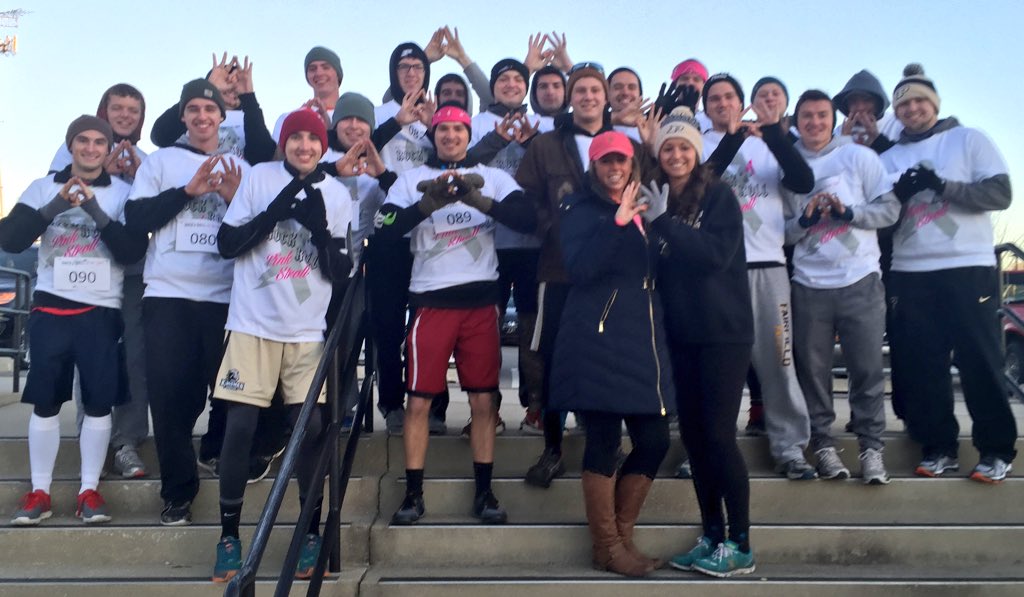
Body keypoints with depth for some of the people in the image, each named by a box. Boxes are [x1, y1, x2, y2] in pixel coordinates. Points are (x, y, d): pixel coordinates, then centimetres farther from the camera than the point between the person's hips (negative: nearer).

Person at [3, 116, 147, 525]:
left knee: (98, 403, -1)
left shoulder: (122, 192, 4)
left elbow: (133, 252, -6)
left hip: (101, 312, -1)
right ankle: (39, 492, 12)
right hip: (51, 308, 1)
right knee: (45, 402, 4)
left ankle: (89, 491, 8)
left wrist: (97, 211, -19)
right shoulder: (43, 188, 6)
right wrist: (55, 207, -18)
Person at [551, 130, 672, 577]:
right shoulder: (580, 209, 2)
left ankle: (622, 536, 20)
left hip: (643, 335, 7)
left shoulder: (642, 210, 20)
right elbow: (579, 269, -17)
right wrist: (616, 223, -20)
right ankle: (607, 547, 9)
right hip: (598, 335, -6)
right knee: (604, 438, -4)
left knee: (654, 440, 4)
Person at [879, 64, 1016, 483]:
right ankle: (938, 446, 15)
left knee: (980, 362, -1)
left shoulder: (969, 139, 6)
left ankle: (997, 449, 10)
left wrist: (943, 186, -15)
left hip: (968, 268, -3)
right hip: (910, 274, 3)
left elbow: (1001, 193, -4)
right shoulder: (889, 158, 14)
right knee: (921, 365, 4)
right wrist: (900, 194, -10)